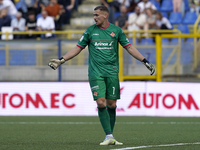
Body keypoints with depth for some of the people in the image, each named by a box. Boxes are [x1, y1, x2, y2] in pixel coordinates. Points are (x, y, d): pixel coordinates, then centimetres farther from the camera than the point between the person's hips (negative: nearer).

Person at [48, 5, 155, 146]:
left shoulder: (116, 30, 5)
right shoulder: (90, 31, 6)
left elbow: (129, 47, 10)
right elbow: (78, 48, 11)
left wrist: (145, 61, 5)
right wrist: (61, 60, 5)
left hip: (112, 73, 1)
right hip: (96, 73, 0)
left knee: (111, 104, 0)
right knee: (101, 103, -12)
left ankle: (110, 136, 11)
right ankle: (109, 136, -10)